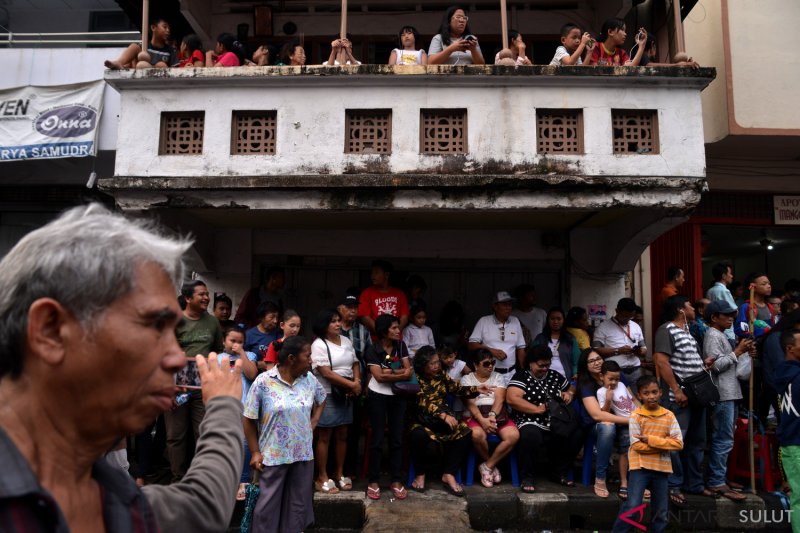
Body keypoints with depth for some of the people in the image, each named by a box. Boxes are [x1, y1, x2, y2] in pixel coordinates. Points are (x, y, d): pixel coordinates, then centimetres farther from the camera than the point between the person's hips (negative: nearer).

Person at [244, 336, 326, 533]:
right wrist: (255, 452, -8)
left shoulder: (310, 379, -2)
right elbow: (249, 419, -8)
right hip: (273, 455, -4)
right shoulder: (263, 381, -15)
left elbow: (321, 401, 20)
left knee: (299, 501, 15)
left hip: (303, 453, 4)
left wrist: (313, 423, 6)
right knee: (269, 503, 8)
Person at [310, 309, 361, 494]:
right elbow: (326, 373, -18)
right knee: (324, 437, 1)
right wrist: (351, 384, -16)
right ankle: (322, 478, 11)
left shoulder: (346, 341, 9)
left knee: (342, 435, 12)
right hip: (327, 395, -6)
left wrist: (357, 382, -6)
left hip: (346, 395, 7)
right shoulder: (319, 345, -12)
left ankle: (339, 474, 25)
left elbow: (355, 363, 14)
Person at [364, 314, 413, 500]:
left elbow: (409, 372, -3)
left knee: (397, 439, 7)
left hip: (398, 397, 4)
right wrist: (400, 373, -11)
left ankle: (396, 481, 16)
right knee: (377, 439, 1)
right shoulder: (373, 349, -10)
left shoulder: (401, 346, 3)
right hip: (378, 397, -4)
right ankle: (373, 481, 11)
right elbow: (379, 376, -18)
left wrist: (389, 371, -15)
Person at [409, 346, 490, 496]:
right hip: (422, 420, -5)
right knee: (419, 435, -37)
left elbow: (458, 389, 5)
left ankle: (449, 475, -12)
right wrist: (444, 416, -35)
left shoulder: (441, 375, 9)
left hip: (444, 417, 5)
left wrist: (476, 389, -12)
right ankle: (420, 474, -12)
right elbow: (424, 402, -23)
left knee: (465, 432, -19)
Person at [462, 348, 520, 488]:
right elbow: (470, 403, -5)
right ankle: (492, 466, -6)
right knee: (477, 434, -36)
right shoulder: (467, 379, 9)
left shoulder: (497, 377, 15)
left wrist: (492, 416, -20)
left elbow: (499, 399, -1)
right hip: (476, 416, -2)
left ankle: (487, 466, -11)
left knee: (514, 435, -26)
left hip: (498, 415, 3)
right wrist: (482, 420, -22)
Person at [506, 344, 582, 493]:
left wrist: (569, 394, 7)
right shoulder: (522, 376, -1)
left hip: (555, 426, 6)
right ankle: (526, 477, -15)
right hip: (531, 423, -6)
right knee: (531, 435, -39)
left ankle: (559, 471, 8)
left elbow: (571, 388, 32)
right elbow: (511, 399, -16)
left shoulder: (554, 376, 17)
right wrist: (538, 409, -15)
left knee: (577, 435, -18)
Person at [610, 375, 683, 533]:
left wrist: (651, 439, -15)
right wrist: (664, 445, -13)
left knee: (661, 513, 11)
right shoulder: (636, 416, -8)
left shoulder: (669, 416, 1)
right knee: (632, 506, -13)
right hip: (641, 466, -4)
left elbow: (678, 443, -7)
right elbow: (637, 445, -14)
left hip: (661, 467, 4)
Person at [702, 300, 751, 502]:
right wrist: (738, 352, -16)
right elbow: (716, 365, -20)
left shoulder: (720, 335, 21)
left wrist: (741, 351, 14)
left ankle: (719, 477, 21)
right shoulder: (713, 336, -11)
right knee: (724, 440, -10)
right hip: (722, 395, -11)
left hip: (729, 394, 11)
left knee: (723, 438, 14)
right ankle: (717, 483, -7)